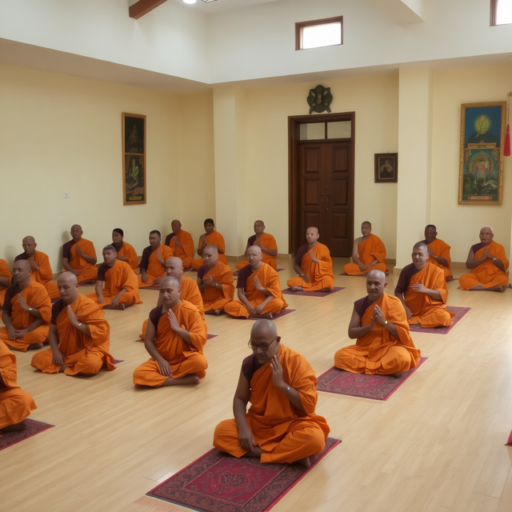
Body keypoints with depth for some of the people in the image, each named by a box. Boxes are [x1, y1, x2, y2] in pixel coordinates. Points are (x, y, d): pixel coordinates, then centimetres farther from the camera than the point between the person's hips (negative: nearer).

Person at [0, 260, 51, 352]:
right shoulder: (11, 289, 3)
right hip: (16, 329, 6)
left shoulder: (38, 289, -13)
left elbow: (46, 314, -16)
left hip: (35, 328, -5)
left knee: (38, 335, -39)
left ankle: (12, 343, -18)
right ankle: (29, 346, -23)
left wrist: (28, 330, -21)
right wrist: (9, 327, -16)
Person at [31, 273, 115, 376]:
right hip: (65, 350, 6)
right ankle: (77, 365, -10)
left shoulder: (89, 306, -18)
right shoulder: (57, 306, -1)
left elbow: (101, 331, -24)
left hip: (87, 349, -6)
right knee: (38, 359, -12)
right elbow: (53, 331, 6)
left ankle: (64, 367, -6)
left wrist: (76, 323, -27)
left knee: (91, 364, -37)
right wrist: (56, 351, -9)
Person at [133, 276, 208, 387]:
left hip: (186, 359, -3)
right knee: (138, 374, -24)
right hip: (162, 360, 3)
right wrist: (160, 360, -14)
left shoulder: (191, 311, -13)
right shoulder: (155, 313, -3)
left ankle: (160, 377, -15)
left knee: (200, 361, -36)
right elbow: (148, 341, 1)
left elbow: (200, 340, -19)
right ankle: (185, 379, -20)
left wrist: (177, 328, -23)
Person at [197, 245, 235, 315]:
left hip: (220, 300, -5)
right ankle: (214, 310, -20)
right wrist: (205, 285, -15)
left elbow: (229, 288, -12)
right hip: (204, 300, 5)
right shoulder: (202, 269, 5)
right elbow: (198, 288, 8)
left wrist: (215, 284, -23)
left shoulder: (225, 270, -8)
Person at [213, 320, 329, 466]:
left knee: (314, 438, -35)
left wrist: (281, 383, -25)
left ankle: (258, 452, -19)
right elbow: (240, 398, 1)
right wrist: (243, 428, -15)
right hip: (258, 423, 5)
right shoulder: (249, 363, -6)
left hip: (291, 424, -5)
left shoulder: (296, 362, -16)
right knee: (221, 432, -21)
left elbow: (309, 405, -18)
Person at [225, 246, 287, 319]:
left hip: (264, 302, -3)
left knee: (278, 303, -36)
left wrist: (263, 304, -26)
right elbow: (240, 292, -4)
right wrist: (248, 306, -21)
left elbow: (275, 293, -11)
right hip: (249, 302, 3)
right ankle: (262, 314, -28)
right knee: (228, 306, -27)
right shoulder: (244, 271, 0)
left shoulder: (270, 271, -7)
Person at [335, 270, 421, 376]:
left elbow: (404, 334, -10)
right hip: (365, 348, 5)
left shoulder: (394, 303, -8)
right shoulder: (359, 304, 0)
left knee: (402, 358, -37)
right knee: (341, 356, -23)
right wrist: (370, 326, -19)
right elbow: (351, 333, -4)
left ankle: (368, 365, -13)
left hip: (389, 348, -4)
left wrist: (384, 322, -22)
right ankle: (388, 368, -17)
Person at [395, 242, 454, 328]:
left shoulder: (437, 271, -8)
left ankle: (412, 320, -19)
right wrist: (405, 308, -19)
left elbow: (443, 295, -9)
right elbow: (398, 291, -3)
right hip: (411, 309, 0)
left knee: (445, 317, -32)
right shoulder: (407, 270, -3)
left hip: (430, 308, 0)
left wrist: (426, 290, -25)